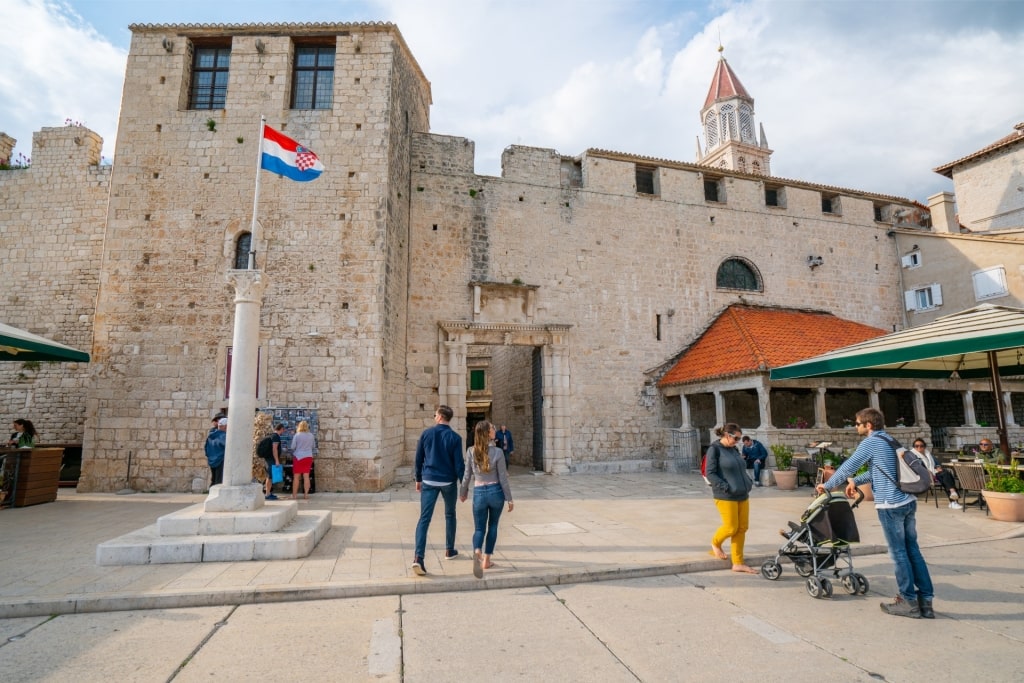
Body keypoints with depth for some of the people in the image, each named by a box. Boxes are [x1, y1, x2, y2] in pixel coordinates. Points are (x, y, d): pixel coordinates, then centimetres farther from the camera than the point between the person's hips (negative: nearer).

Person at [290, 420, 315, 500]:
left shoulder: (297, 435, -9)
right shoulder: (311, 436, 1)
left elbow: (293, 447, -7)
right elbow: (313, 445, 10)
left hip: (298, 457, -3)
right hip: (308, 457, 3)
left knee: (296, 477, 5)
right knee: (306, 476, 5)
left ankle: (294, 495, 10)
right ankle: (306, 494, 6)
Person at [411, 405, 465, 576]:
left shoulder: (426, 433, -2)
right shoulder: (455, 437, -6)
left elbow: (418, 458, 3)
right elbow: (459, 463, -8)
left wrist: (418, 479, 15)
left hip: (429, 481, 0)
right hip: (449, 482, 0)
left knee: (424, 519, -3)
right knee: (450, 515, 20)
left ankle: (418, 557, -16)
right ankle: (449, 550, 30)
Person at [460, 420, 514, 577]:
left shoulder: (471, 451, -6)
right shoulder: (497, 452, -11)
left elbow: (467, 475, 0)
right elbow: (503, 478, -7)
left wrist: (463, 492, 16)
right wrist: (509, 499, 1)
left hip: (479, 493, 1)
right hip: (496, 491, -1)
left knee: (479, 528, 9)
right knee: (493, 526, 19)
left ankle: (477, 552, -21)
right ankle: (486, 560, 20)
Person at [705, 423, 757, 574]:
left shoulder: (734, 449, 14)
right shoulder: (715, 449, -9)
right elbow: (710, 473, -12)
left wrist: (748, 485, 7)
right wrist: (726, 487, -19)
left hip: (742, 495, 7)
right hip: (726, 496, -7)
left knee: (742, 528, 7)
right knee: (731, 528, -4)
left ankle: (738, 563, 17)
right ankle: (715, 543, 26)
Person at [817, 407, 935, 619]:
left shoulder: (870, 442, -9)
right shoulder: (889, 441, 16)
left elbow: (848, 466, -6)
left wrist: (827, 485, 5)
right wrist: (855, 482, 27)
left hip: (891, 505, -8)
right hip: (908, 501, 8)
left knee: (899, 553, 2)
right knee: (912, 549, 12)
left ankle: (909, 602, 11)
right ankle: (925, 600, 17)